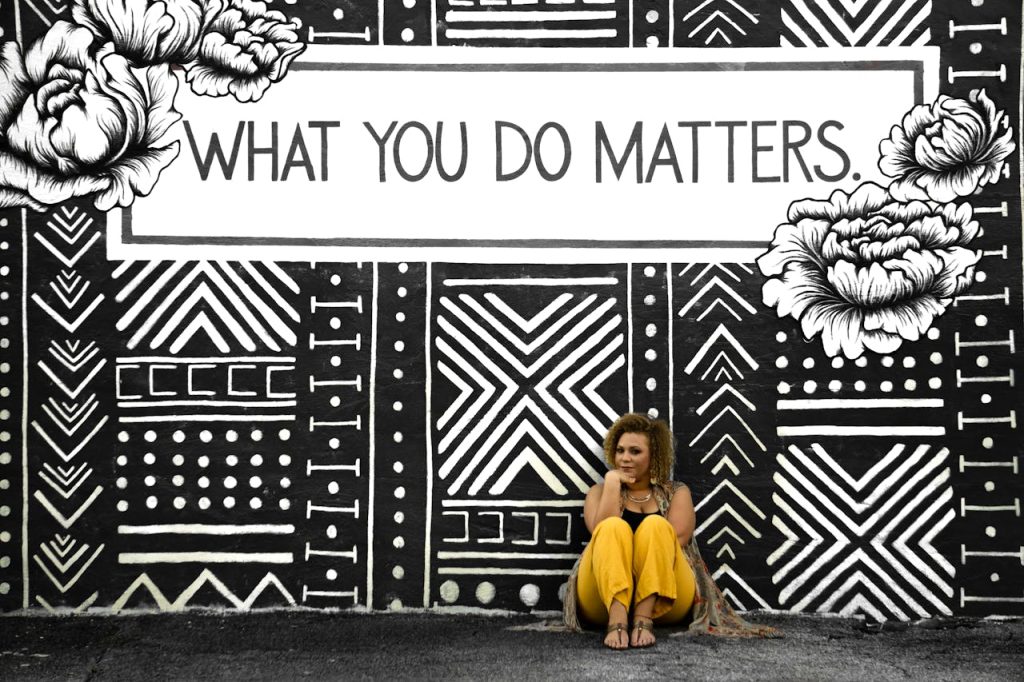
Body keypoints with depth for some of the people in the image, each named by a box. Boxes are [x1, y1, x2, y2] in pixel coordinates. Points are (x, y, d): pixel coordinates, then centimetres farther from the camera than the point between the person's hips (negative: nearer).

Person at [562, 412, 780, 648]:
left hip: (663, 600, 0)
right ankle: (617, 621, -48)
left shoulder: (676, 493, 18)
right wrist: (612, 482, -2)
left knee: (656, 526, -26)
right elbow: (603, 533, -4)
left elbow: (676, 539, -3)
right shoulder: (600, 491, 18)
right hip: (604, 596, 0)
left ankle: (644, 620, -41)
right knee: (614, 528, -27)